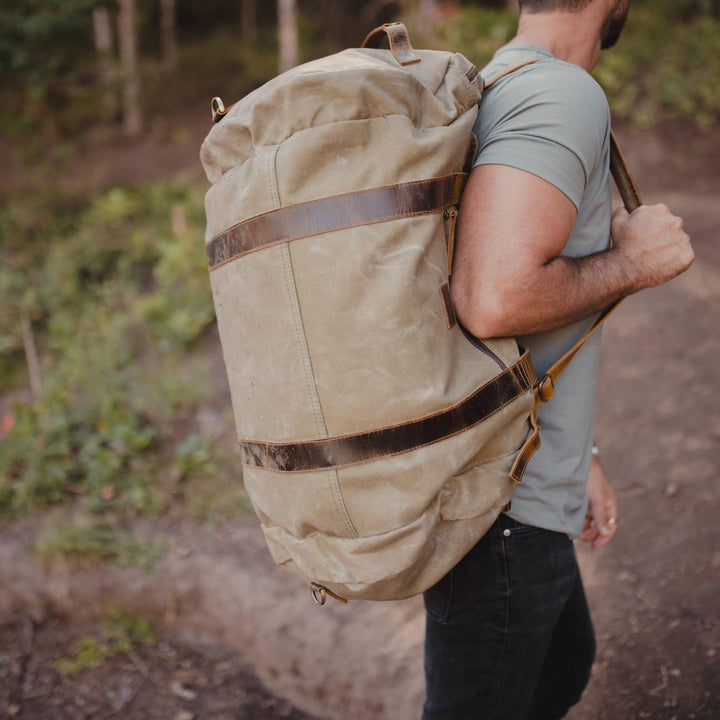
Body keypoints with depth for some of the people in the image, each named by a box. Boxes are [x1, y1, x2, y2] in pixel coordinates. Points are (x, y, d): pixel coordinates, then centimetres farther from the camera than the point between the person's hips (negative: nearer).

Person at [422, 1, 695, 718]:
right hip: (502, 506, -10)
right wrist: (629, 262, -15)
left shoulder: (487, 96, 13)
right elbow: (495, 303, -34)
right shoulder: (565, 95, -18)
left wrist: (576, 456, 20)